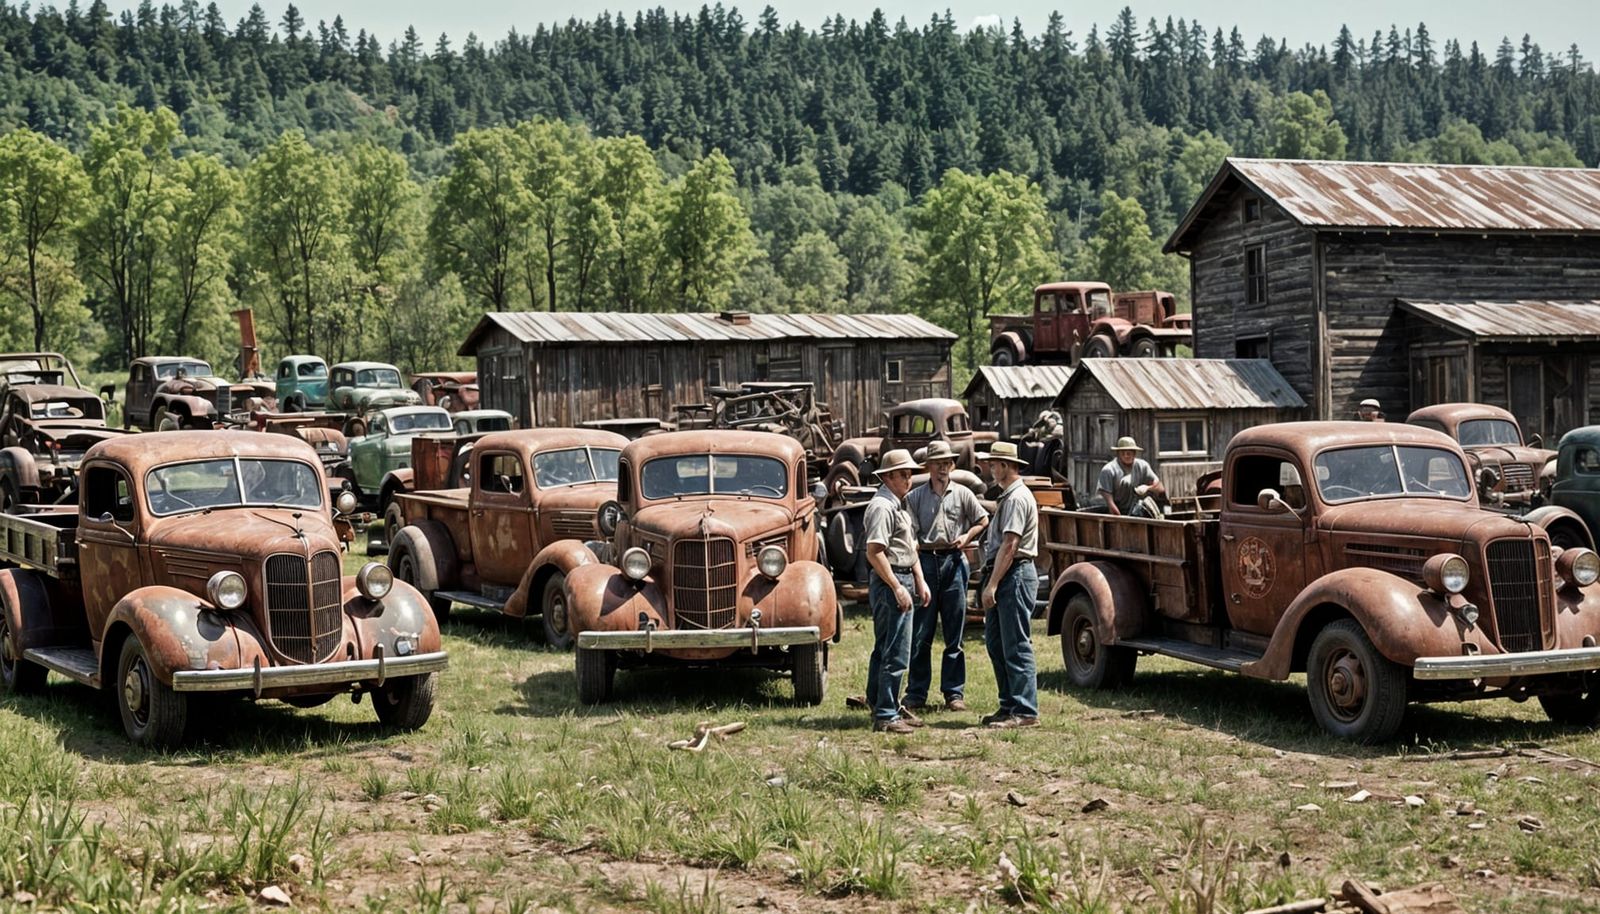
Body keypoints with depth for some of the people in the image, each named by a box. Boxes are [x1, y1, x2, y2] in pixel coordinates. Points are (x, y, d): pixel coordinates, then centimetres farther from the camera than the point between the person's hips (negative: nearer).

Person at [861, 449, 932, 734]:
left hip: (903, 580, 11)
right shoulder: (882, 506, -15)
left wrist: (919, 581, 19)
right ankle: (885, 716, -8)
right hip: (889, 582, -11)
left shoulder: (899, 505, 18)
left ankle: (880, 704, 25)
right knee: (895, 654, -10)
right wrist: (897, 588, -23)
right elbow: (874, 551, -22)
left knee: (884, 649, 17)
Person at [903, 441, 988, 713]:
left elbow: (983, 521, 18)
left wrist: (967, 537, 0)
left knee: (954, 634, 4)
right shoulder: (915, 496, 5)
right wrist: (913, 566, -12)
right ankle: (916, 693, 6)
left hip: (954, 562, 1)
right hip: (925, 561, -1)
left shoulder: (963, 494, 9)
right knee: (920, 633, 0)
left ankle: (954, 693, 10)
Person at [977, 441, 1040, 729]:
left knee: (1016, 647, -9)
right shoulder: (1007, 497, 19)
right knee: (996, 643, 13)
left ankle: (1025, 711, -8)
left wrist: (992, 585, -21)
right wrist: (990, 582, 16)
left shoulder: (1017, 498, -13)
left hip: (1015, 576, -11)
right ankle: (1009, 706, 18)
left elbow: (1009, 545, -20)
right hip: (1004, 578, 11)